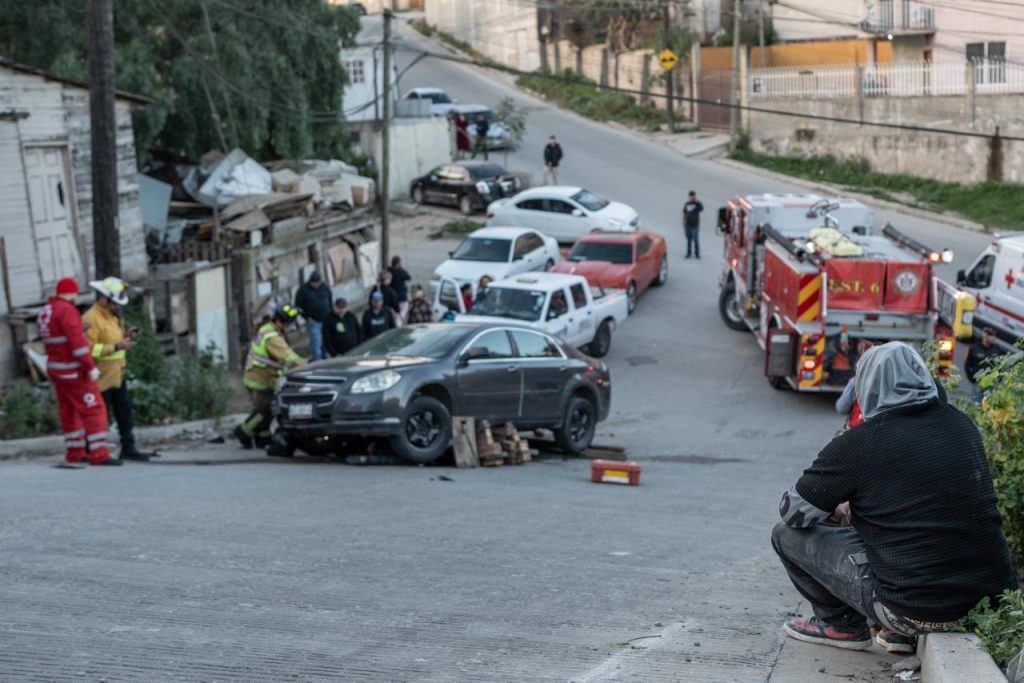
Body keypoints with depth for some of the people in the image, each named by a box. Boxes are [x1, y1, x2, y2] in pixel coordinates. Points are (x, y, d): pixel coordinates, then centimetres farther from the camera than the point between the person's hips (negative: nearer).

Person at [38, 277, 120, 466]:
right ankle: (99, 455, -13)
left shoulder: (45, 312, 11)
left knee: (69, 412, 16)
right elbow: (76, 341, -24)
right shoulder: (67, 310, -17)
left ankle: (74, 454, 22)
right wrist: (90, 367, -23)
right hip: (73, 371, -9)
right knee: (94, 410, -8)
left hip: (56, 369, 9)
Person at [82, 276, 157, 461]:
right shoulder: (91, 319, -17)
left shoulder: (113, 316, 14)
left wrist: (127, 337, 4)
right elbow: (89, 349, -25)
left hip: (117, 375, 9)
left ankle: (128, 449, 19)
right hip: (101, 377, -9)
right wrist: (117, 346, -27)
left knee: (125, 413, 12)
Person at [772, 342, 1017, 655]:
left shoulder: (857, 445, -12)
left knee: (787, 534, 9)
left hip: (911, 608, -6)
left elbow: (793, 512, -1)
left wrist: (834, 508, 21)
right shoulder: (962, 425, 6)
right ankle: (905, 631, 22)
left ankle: (842, 625, 20)